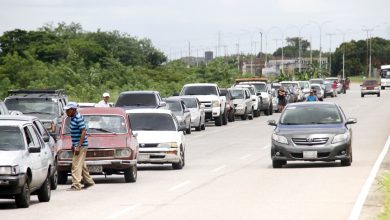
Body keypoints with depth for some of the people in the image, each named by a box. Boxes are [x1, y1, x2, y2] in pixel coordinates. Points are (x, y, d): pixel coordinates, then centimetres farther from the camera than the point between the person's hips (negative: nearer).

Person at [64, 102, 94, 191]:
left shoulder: (78, 118, -18)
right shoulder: (73, 118, 11)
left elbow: (83, 132, -21)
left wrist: (78, 147, -24)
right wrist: (73, 145, 21)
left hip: (81, 145, -10)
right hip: (77, 145, 10)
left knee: (76, 165, -10)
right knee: (81, 164, 17)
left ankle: (76, 185, -10)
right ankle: (89, 181, 28)